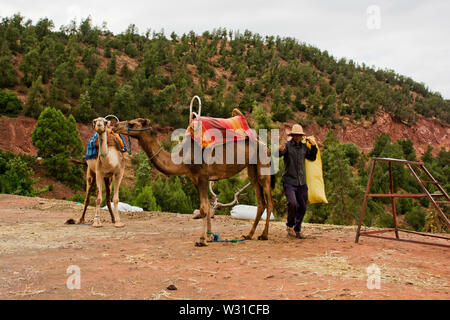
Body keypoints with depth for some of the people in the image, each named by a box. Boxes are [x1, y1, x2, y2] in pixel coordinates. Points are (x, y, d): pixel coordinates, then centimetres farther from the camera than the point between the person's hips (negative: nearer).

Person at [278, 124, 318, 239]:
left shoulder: (304, 147, 10)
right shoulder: (287, 145, -6)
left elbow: (312, 158, 22)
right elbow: (277, 154, -23)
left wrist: (314, 146, 7)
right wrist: (280, 150, -46)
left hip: (302, 182, 6)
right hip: (289, 181, -5)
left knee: (302, 207, 8)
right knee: (293, 204, -19)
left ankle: (297, 230, 23)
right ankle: (290, 226, 5)